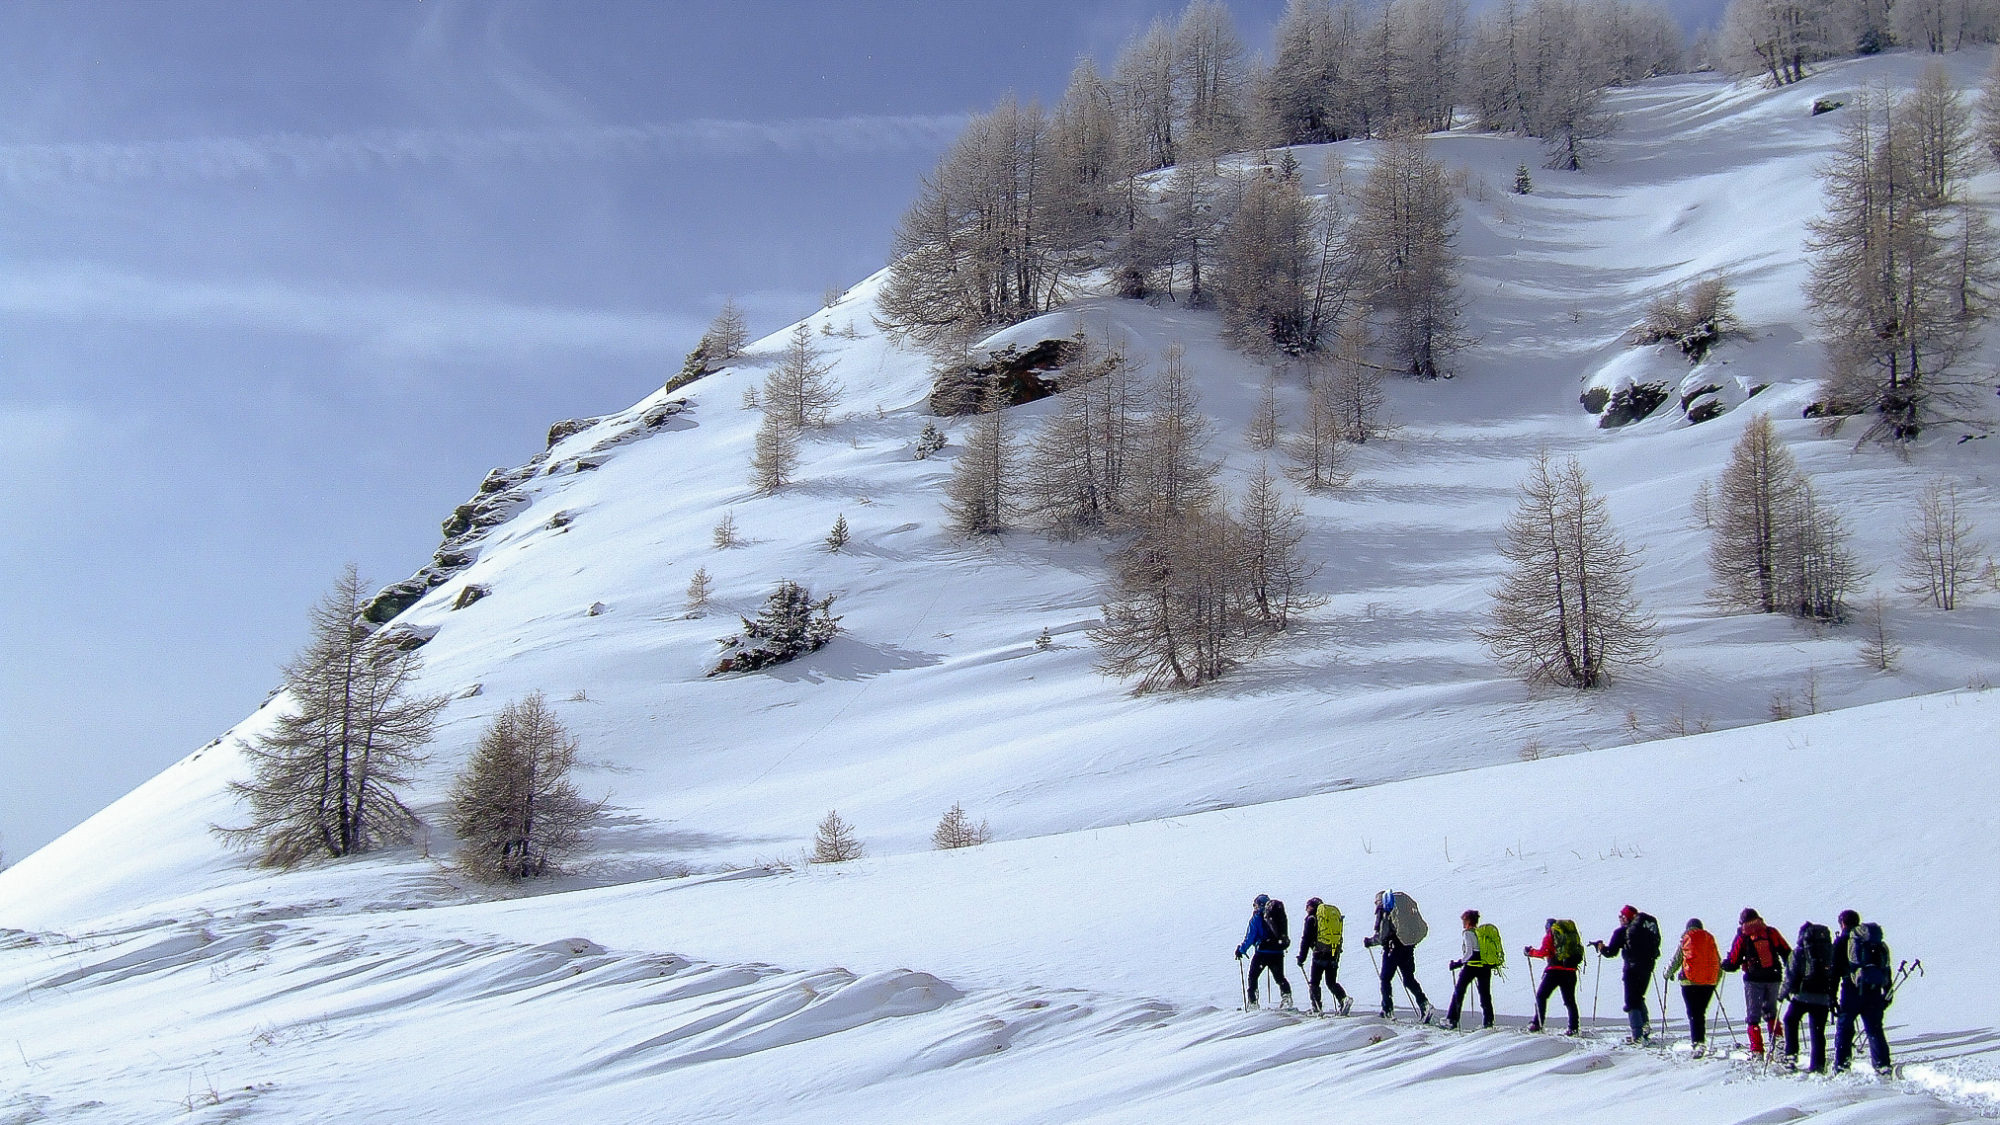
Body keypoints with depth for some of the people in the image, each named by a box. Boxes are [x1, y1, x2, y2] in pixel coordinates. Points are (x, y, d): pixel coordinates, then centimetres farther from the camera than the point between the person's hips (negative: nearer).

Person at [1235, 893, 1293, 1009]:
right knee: (1280, 978, 18)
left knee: (1253, 977, 12)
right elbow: (1283, 933, 16)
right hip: (1278, 953, 4)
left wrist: (1241, 950, 4)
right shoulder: (1279, 915, 8)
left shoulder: (1257, 917, -6)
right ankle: (1286, 995, -7)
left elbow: (1250, 937, -6)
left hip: (1262, 952, -4)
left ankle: (1253, 1002, 5)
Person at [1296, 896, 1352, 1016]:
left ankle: (1317, 1008, -3)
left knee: (1313, 982, 5)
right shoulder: (1335, 914, 19)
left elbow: (1306, 939, -3)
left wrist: (1301, 957, 2)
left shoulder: (1312, 918, 2)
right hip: (1334, 955, 5)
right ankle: (1344, 998, -10)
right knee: (1332, 982, 13)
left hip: (1319, 954, -5)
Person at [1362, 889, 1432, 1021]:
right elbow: (1423, 929, 15)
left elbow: (1381, 936, -13)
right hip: (1409, 948, 6)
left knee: (1386, 979, 8)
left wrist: (1369, 941, 5)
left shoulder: (1383, 911, -5)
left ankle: (1387, 1010, 6)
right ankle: (1423, 1003, -4)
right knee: (1409, 979, 14)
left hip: (1393, 948, -6)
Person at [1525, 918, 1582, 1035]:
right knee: (1570, 1000, 11)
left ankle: (1537, 1023, -2)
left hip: (1555, 970, -4)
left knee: (1541, 995, 6)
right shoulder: (1573, 934, 19)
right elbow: (1579, 950, 15)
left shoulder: (1550, 934, 4)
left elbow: (1544, 952, -6)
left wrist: (1531, 951, 8)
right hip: (1570, 972, 4)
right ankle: (1573, 1027, 3)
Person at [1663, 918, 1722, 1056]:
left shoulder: (1685, 938, 4)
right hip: (1709, 982, 4)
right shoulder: (1710, 938, 13)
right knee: (1701, 1012, 16)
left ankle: (1698, 1043, -16)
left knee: (1693, 1014, -4)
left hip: (1690, 980, -4)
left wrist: (1668, 973, 24)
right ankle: (1701, 1040, 16)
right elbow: (1718, 961, 17)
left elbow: (1676, 959, 7)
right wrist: (1717, 980, 29)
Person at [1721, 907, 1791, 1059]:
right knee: (1771, 1012, 23)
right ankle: (1777, 1039, 7)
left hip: (1754, 980, -3)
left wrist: (1724, 964, 20)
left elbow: (1732, 963, -1)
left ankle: (1757, 1051, -2)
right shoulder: (1771, 933, 2)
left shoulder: (1742, 937, -4)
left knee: (1753, 1016, 5)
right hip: (1774, 978, 3)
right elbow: (1787, 954, 3)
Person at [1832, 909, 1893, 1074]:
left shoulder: (1843, 941, 2)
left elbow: (1835, 970, -3)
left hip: (1852, 991, -4)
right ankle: (1883, 1066, 2)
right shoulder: (1879, 943, 17)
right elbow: (1887, 969, 17)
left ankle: (1841, 1066, 1)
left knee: (1844, 1027, 5)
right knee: (1875, 1029, 10)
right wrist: (1887, 993, 21)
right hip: (1875, 992, 4)